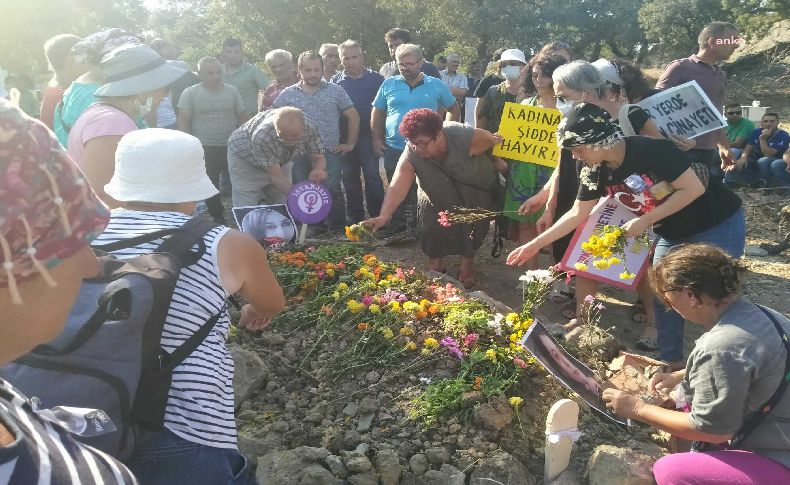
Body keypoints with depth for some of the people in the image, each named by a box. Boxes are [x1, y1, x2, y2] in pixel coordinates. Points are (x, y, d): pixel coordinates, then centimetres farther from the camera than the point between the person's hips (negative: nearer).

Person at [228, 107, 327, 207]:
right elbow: (277, 177, -36)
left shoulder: (310, 129, -30)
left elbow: (319, 158, -17)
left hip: (281, 161, 4)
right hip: (245, 160, -4)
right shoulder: (262, 136, -42)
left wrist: (318, 171, -41)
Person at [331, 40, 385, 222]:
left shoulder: (376, 79, 0)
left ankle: (378, 217, 4)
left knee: (372, 175, -5)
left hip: (368, 135, -3)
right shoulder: (336, 81, 7)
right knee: (350, 177, 9)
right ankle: (356, 218, 20)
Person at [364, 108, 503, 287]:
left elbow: (495, 142, -20)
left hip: (477, 190, -1)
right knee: (432, 224, -7)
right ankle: (434, 262, 20)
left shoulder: (466, 137, -39)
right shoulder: (410, 156, -35)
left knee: (475, 224, 1)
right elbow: (397, 188, -46)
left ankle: (467, 263, 28)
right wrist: (384, 216, -60)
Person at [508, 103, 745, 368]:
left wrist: (644, 221, -27)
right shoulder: (596, 171, -11)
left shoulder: (651, 150, -31)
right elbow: (578, 213, -2)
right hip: (673, 232, 6)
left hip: (718, 224, -6)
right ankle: (670, 362, 24)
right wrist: (535, 244, -4)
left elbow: (694, 188, -27)